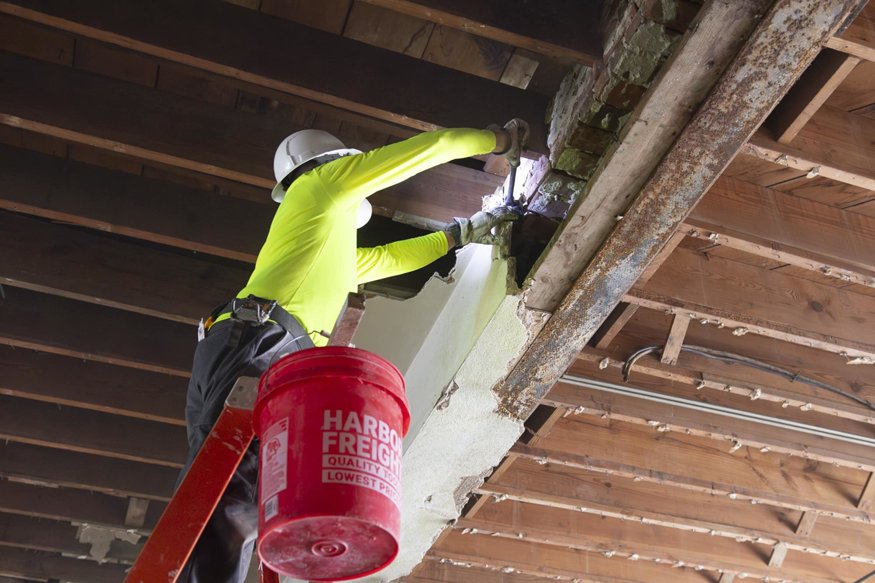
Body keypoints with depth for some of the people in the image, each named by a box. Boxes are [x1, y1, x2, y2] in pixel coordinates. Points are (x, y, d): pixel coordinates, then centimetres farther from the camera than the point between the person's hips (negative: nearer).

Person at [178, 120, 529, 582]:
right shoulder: (321, 184, 18)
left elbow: (389, 258, 51)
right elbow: (429, 148, 20)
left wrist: (464, 232, 54)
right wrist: (501, 139, 33)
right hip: (262, 342, -9)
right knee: (232, 505, -26)